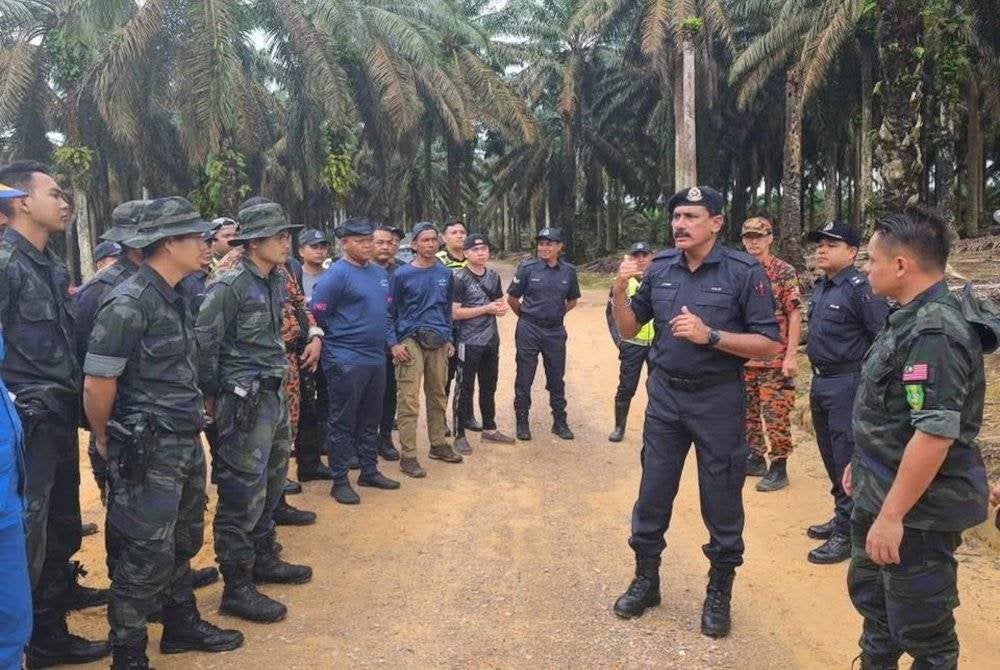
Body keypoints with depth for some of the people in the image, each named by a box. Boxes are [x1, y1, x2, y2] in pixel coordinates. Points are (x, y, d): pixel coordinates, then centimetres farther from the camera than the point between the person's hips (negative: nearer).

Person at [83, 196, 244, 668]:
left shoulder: (173, 298, 9)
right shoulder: (129, 303, -19)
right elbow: (97, 385, -18)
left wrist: (195, 421, 14)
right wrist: (107, 442, -5)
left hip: (185, 443, 9)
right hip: (148, 451, -9)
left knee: (182, 541, 21)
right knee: (144, 555, 2)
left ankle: (182, 626, 39)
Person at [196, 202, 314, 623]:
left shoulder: (277, 282, 8)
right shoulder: (230, 286, -16)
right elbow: (204, 344, -14)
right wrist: (212, 396, -5)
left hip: (275, 396, 8)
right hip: (245, 402, -8)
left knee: (271, 486, 19)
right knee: (243, 495, -2)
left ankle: (264, 560, 36)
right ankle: (236, 588, 8)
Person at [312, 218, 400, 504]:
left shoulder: (380, 272, 11)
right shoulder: (337, 274, -13)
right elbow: (317, 313, -14)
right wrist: (340, 336, -2)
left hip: (376, 358, 7)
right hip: (346, 361, -7)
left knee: (370, 419, 17)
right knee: (343, 423, 2)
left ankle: (370, 471, 30)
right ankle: (340, 481, 11)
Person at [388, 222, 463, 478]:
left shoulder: (445, 274, 9)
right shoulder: (402, 275, -4)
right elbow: (390, 312, 0)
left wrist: (449, 338, 14)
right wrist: (393, 343, -8)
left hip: (438, 342, 5)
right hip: (411, 341, -5)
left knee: (438, 396, 13)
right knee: (409, 400, -7)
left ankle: (438, 444, 27)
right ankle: (408, 456, -2)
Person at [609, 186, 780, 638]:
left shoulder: (743, 271, -11)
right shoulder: (660, 267, 2)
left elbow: (768, 345, -12)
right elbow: (629, 329, 9)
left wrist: (710, 335, -23)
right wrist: (619, 292, -10)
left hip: (718, 400, -3)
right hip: (665, 395, 4)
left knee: (722, 501, 8)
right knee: (652, 494, 12)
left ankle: (719, 593, 27)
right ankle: (646, 580, 30)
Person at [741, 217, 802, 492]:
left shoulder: (785, 272, -6)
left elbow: (795, 315, -10)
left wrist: (791, 355, -15)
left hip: (775, 358, -6)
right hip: (744, 356, 6)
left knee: (775, 415, -2)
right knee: (748, 412, 13)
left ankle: (779, 468, 8)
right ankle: (756, 459, 27)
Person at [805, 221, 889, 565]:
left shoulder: (860, 288, -15)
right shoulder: (821, 287, 11)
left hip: (847, 384, -9)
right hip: (820, 382, 9)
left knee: (847, 459, -3)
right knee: (830, 455, 18)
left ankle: (848, 533, 6)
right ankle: (841, 516, 32)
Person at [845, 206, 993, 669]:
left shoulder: (935, 332, -25)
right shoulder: (911, 318, 7)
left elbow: (936, 433, -30)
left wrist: (892, 515, -28)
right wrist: (862, 463, 24)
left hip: (918, 509, -10)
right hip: (880, 492, 10)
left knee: (920, 629, 6)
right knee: (869, 594, 25)